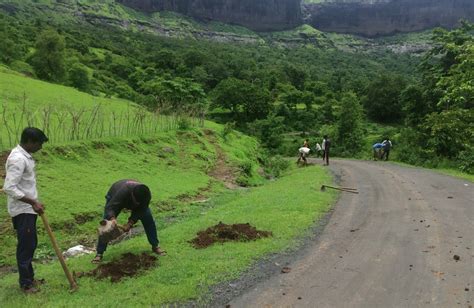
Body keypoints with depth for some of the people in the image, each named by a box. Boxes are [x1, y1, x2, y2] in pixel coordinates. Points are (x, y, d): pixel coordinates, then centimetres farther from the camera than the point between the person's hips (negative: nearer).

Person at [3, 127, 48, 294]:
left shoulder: (24, 155, 8)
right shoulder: (17, 159, -23)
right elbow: (9, 188, -28)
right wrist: (32, 202, -24)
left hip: (27, 209, 10)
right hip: (23, 210, -10)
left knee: (31, 244, 18)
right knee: (26, 246, 2)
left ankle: (29, 277, 32)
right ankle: (25, 283, 17)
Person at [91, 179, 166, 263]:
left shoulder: (146, 195, -36)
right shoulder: (122, 192, -47)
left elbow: (139, 211, -28)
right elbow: (109, 207, -47)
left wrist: (130, 224, -41)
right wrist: (112, 218, -66)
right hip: (114, 197, -2)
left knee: (148, 219, -7)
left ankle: (155, 246, 7)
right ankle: (99, 254, -5)